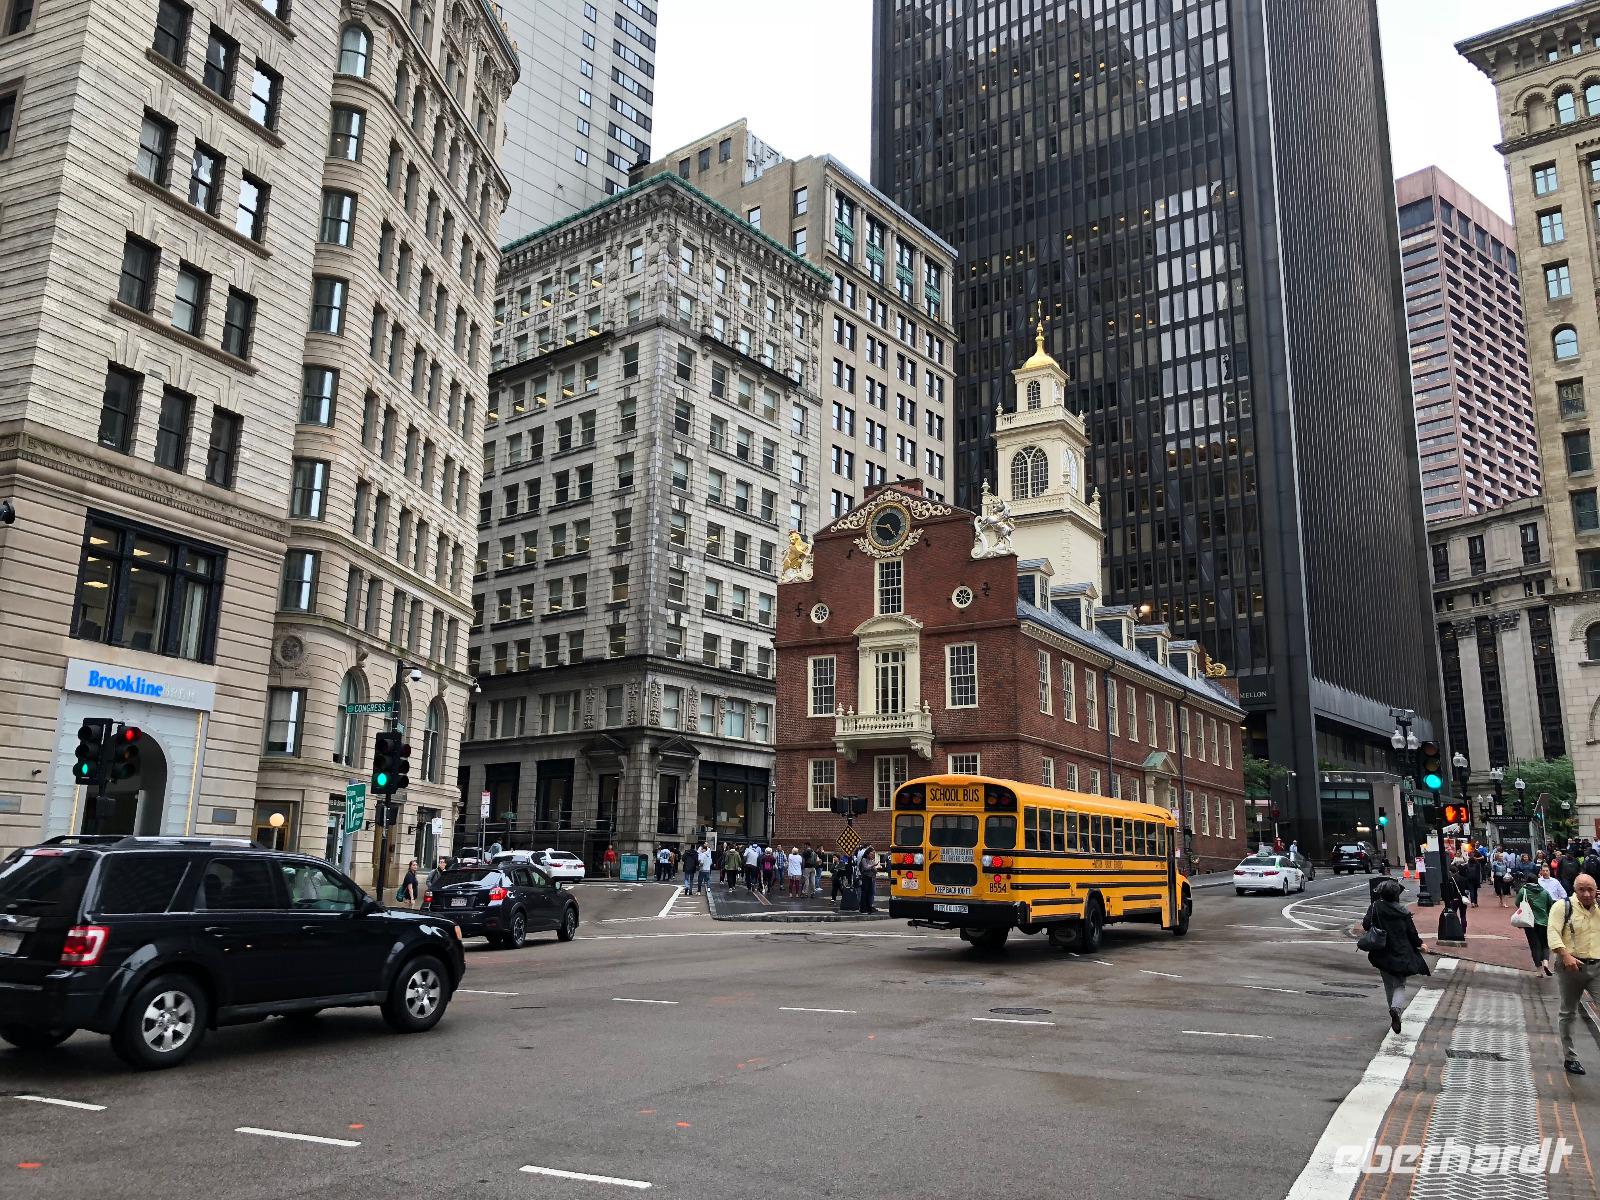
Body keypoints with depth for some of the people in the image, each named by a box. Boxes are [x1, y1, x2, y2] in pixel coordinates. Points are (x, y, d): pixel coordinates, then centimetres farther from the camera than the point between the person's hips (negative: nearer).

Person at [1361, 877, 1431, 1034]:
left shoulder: (1375, 907, -8)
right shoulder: (1403, 911, -6)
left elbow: (1366, 924, -14)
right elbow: (1411, 932, -1)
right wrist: (1419, 944, 19)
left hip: (1383, 954, 1)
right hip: (1402, 954, -1)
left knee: (1388, 985, 18)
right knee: (1400, 985, 7)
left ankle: (1394, 1014, 22)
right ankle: (1396, 1007, -20)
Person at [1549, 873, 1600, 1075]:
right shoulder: (1563, 906, -5)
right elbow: (1553, 933, -15)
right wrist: (1566, 956, -27)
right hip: (1571, 967, -3)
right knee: (1568, 1014, 9)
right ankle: (1569, 1058, 21)